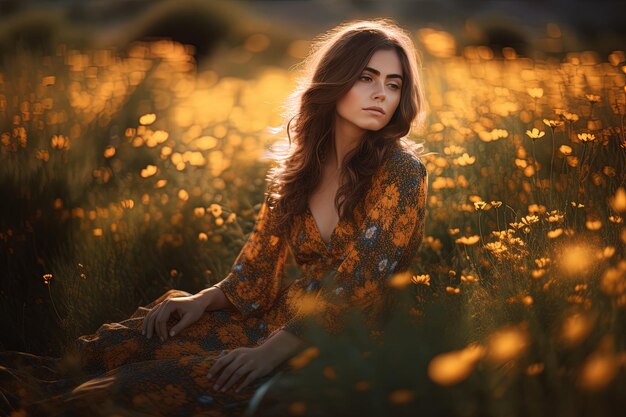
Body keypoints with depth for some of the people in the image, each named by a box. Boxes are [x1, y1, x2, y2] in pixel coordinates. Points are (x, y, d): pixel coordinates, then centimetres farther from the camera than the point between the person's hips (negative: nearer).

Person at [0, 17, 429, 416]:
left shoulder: (401, 171, -12)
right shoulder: (298, 165, 6)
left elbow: (357, 287, -18)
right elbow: (261, 264, 14)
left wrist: (273, 351, -22)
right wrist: (203, 299, 0)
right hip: (283, 318, 6)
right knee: (123, 343, -12)